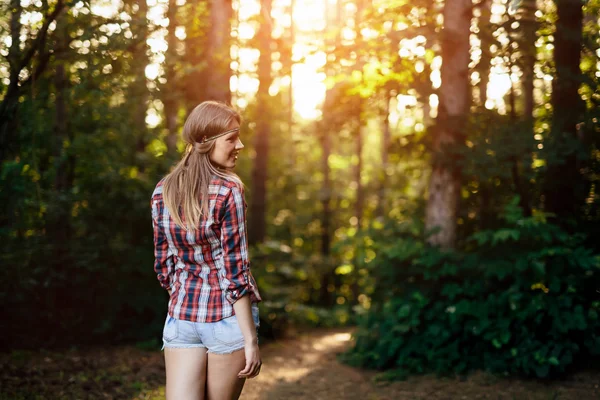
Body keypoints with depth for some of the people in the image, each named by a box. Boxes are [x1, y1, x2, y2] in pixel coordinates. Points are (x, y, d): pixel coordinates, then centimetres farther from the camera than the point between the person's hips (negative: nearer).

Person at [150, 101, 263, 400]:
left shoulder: (162, 191, 3)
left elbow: (163, 266, 9)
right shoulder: (228, 191, -13)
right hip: (229, 318, -4)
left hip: (180, 318, 4)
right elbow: (234, 271, -15)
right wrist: (251, 339, -11)